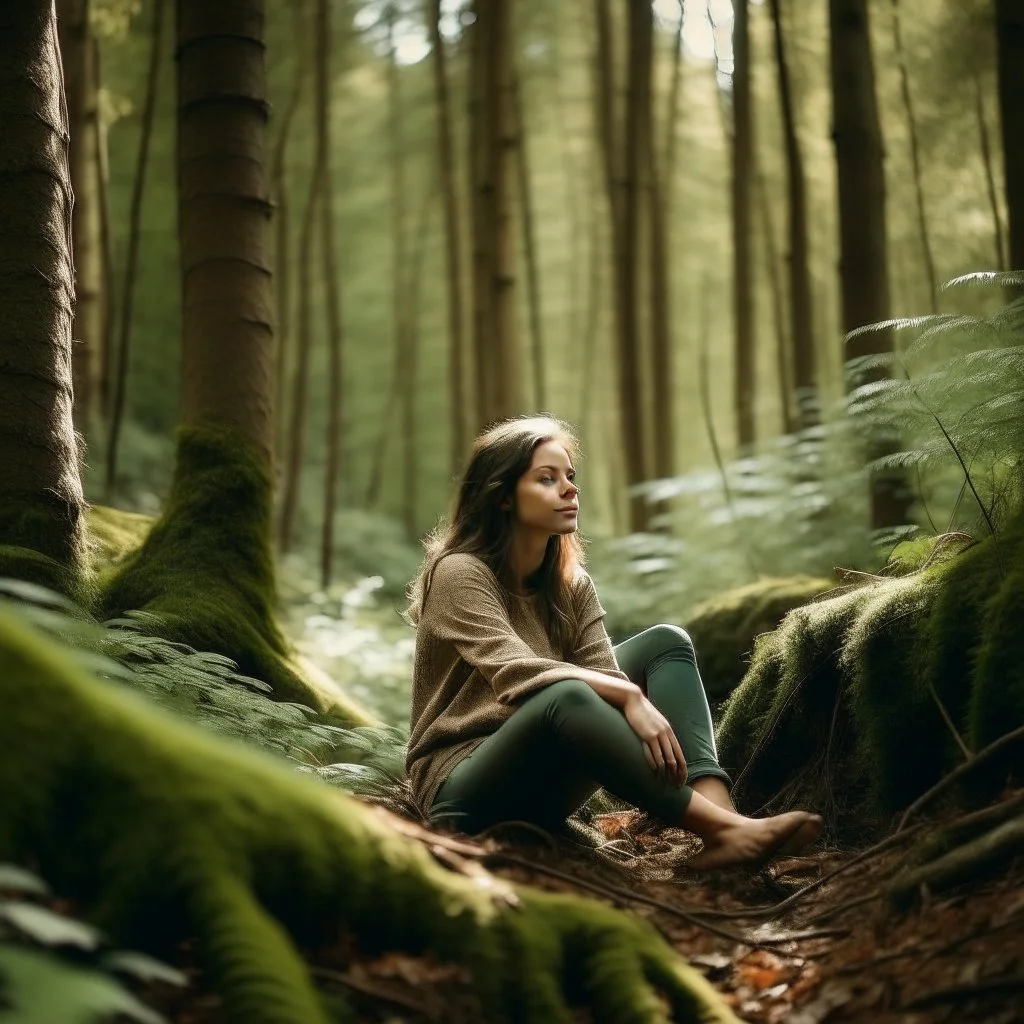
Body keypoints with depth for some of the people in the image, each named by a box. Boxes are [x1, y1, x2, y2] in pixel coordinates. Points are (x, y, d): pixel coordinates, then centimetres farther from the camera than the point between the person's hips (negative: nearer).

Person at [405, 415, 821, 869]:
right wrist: (630, 696, -36)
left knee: (664, 642, -6)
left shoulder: (570, 581, 7)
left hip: (543, 781, 7)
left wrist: (635, 708, -30)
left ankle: (718, 809, -30)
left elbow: (606, 674, -7)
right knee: (567, 696, -37)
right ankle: (720, 829, -36)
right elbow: (516, 673, -28)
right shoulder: (459, 574, -13)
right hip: (465, 790, -7)